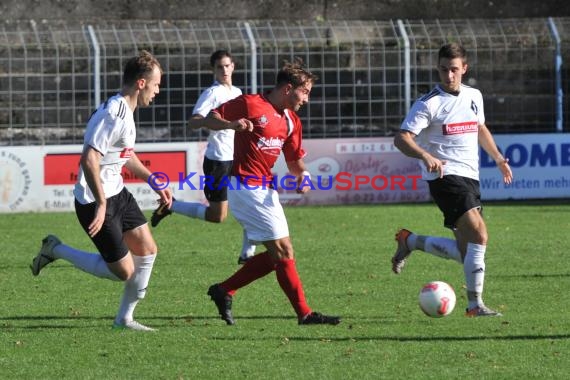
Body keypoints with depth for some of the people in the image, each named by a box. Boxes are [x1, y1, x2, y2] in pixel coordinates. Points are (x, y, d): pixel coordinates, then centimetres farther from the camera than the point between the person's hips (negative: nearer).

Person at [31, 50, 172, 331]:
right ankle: (56, 250, 10)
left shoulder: (125, 111, 10)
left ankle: (124, 318, 19)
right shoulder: (113, 115, -23)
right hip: (95, 201, -10)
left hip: (116, 193, 10)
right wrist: (101, 204, -31)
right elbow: (89, 159, -30)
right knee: (123, 271, -5)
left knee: (147, 250, 8)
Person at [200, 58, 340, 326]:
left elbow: (294, 160, 20)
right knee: (283, 251, -9)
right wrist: (232, 124, -26)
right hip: (247, 187, -9)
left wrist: (301, 176, -3)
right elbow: (209, 119, -5)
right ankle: (304, 313, -4)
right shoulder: (251, 104, -8)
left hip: (266, 190, 9)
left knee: (276, 256, 8)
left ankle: (223, 291, 18)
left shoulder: (292, 122, 14)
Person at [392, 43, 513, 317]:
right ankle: (475, 305, -15)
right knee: (479, 235, -23)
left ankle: (410, 242, 25)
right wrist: (425, 156, -32)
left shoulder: (474, 96, 13)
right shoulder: (429, 103, -7)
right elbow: (401, 139, -14)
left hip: (470, 178, 7)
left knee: (466, 253, 5)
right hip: (445, 177, -7)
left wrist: (498, 158, 27)